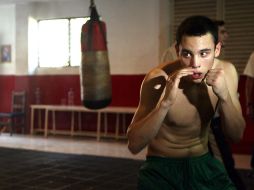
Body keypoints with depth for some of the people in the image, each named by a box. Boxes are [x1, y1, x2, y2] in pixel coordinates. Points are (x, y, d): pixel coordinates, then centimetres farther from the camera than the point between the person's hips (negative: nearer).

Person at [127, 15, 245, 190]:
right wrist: (166, 102, -36)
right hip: (161, 167, -3)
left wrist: (224, 96, -24)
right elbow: (134, 145, -23)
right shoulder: (159, 78, -20)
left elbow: (237, 135, -7)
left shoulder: (226, 71, -10)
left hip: (204, 163, 4)